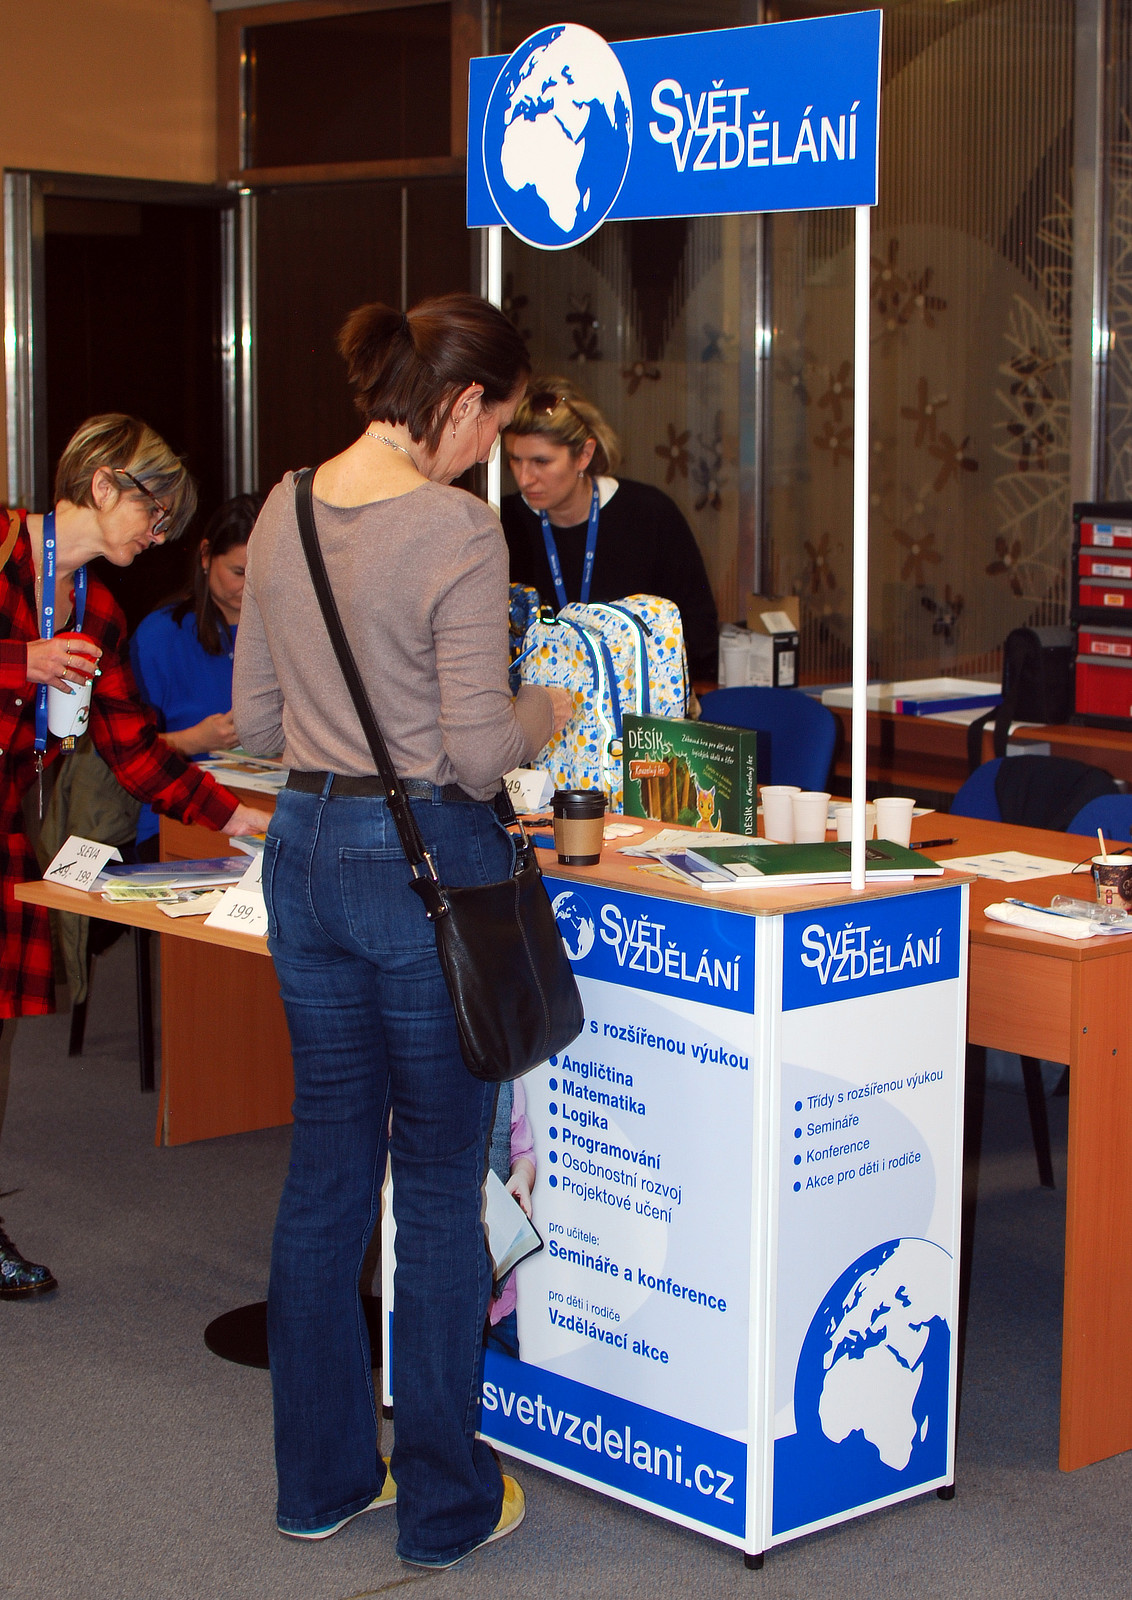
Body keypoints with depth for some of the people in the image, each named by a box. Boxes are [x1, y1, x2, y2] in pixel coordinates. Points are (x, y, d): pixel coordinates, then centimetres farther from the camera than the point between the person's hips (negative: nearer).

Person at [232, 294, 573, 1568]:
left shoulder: (286, 510, 5)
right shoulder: (456, 533, -17)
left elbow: (253, 717, 12)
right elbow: (478, 751, -18)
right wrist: (546, 711, 1)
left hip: (303, 848, 7)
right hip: (426, 860, -7)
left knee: (328, 1163, 16)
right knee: (439, 1181, 5)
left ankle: (320, 1476, 27)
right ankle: (444, 1505, 17)